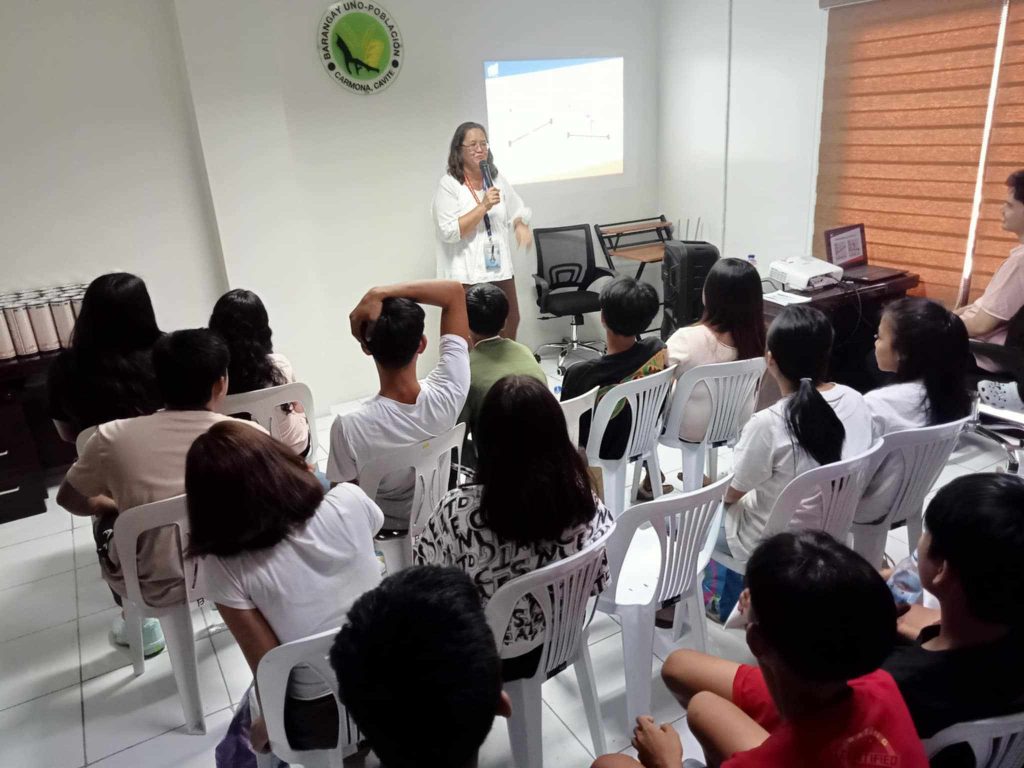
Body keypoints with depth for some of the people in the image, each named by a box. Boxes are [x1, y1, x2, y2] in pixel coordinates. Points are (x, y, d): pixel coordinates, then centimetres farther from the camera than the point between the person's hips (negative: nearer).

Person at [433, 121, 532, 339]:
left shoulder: (497, 179, 9)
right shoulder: (448, 185, -10)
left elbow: (518, 210, 20)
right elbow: (449, 232, -18)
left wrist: (521, 225, -3)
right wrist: (483, 206, -22)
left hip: (500, 269, 7)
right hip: (466, 276, -6)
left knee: (510, 326, 18)